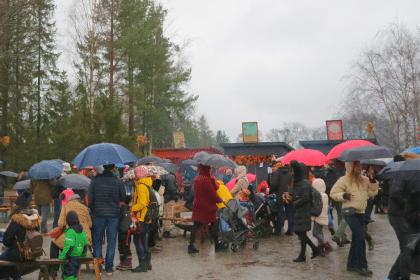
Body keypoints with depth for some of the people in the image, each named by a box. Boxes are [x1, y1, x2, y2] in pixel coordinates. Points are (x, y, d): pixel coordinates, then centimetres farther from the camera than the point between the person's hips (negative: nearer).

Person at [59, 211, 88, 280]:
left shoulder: (70, 232, -19)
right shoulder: (82, 231, 7)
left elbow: (69, 246, -23)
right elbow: (85, 244, 15)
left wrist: (61, 257, -16)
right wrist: (83, 254, 29)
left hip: (70, 258, -8)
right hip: (78, 257, 8)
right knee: (74, 274, 19)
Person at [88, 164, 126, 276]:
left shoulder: (95, 180, -4)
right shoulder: (118, 182, -6)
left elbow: (90, 197, 0)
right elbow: (123, 198, 2)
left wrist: (92, 210, 14)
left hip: (98, 215, 0)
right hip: (113, 215, 0)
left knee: (97, 241, 12)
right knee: (111, 241, 7)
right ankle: (109, 267, 10)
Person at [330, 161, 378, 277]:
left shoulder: (364, 180, 12)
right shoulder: (344, 180, -6)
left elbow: (372, 193, 12)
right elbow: (333, 193, -6)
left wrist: (373, 182, 1)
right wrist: (344, 195, -21)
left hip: (360, 212, 7)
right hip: (350, 211, -7)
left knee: (356, 238, 12)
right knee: (360, 236, -14)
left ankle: (351, 264, 23)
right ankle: (362, 266, -8)